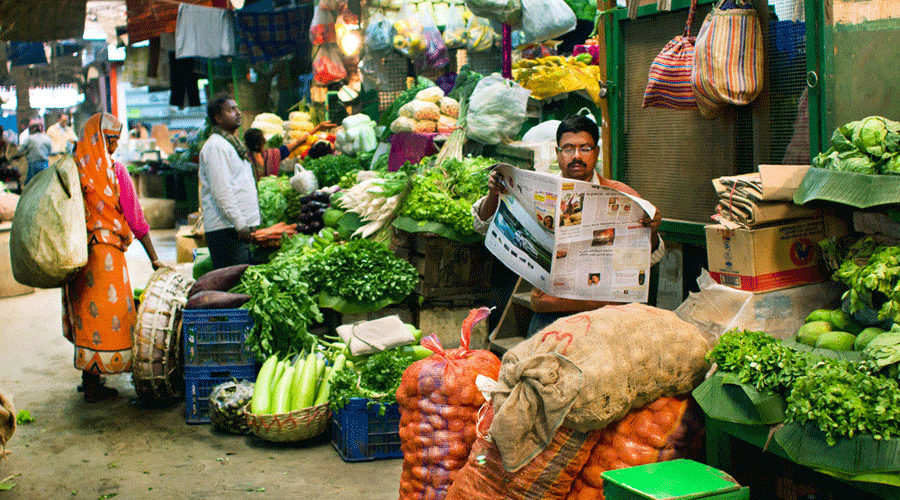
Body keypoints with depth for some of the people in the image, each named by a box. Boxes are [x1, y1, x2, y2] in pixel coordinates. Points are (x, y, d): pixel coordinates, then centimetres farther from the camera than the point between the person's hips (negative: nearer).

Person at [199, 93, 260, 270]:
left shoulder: (233, 143, 21)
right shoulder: (215, 146, -10)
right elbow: (220, 191, -17)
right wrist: (240, 224, -19)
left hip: (243, 226, 10)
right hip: (226, 228, -10)